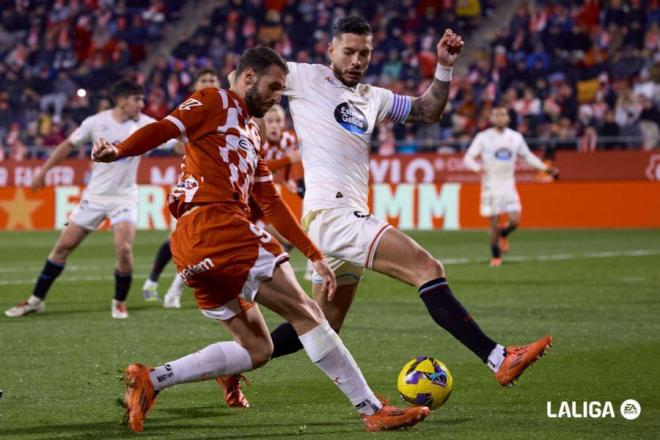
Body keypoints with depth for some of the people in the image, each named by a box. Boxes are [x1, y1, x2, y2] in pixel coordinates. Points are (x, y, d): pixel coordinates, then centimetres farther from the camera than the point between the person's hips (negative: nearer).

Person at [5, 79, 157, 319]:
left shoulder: (146, 125, -10)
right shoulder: (96, 122, -8)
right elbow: (68, 145, 5)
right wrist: (43, 170, 7)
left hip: (124, 197, -1)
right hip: (95, 195, 1)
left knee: (124, 248, -21)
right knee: (63, 246, 3)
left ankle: (119, 302, 3)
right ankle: (36, 300, 17)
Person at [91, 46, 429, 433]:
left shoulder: (251, 134, 29)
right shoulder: (215, 103, 4)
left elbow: (272, 204, 28)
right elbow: (164, 129, -12)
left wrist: (315, 256, 24)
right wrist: (117, 152, -30)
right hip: (213, 223, -10)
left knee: (257, 349, 8)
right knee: (304, 312, -10)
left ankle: (150, 381, 1)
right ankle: (374, 411, -11)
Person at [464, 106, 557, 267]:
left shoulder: (516, 137, 6)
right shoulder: (483, 137, -4)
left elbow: (528, 156, 19)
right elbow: (468, 158, -8)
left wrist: (545, 168, 9)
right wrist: (478, 167, -29)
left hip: (508, 185, 3)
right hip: (491, 185, -2)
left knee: (514, 221, -10)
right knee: (494, 224, -3)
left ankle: (503, 234, 25)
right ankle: (496, 256, 16)